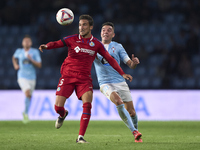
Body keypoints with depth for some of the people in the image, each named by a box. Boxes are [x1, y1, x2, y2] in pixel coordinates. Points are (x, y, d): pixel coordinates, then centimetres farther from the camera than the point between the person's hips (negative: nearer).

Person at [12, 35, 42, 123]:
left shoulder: (35, 52, -1)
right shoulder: (19, 51, 3)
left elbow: (39, 65, -6)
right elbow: (14, 57, 27)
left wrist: (31, 60, -20)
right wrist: (15, 65, 9)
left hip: (32, 77, 2)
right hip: (22, 77, -2)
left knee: (29, 96, 12)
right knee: (27, 93, -26)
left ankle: (25, 113, 38)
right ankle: (26, 113, -11)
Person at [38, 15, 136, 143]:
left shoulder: (96, 44, 4)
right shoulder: (72, 39, 1)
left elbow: (110, 59, 9)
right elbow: (56, 44, -5)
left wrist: (122, 73, 5)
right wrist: (46, 46, -28)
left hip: (84, 78, 1)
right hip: (68, 76, -1)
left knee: (87, 104, -21)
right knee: (58, 107, -8)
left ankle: (81, 137, -14)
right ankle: (63, 115, 32)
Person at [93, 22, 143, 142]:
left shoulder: (118, 47, 10)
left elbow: (130, 64, 7)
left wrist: (134, 62, -17)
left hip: (120, 82, 2)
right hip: (106, 84, -2)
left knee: (131, 111, -2)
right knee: (119, 102, -29)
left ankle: (136, 133, 24)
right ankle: (134, 131, -24)